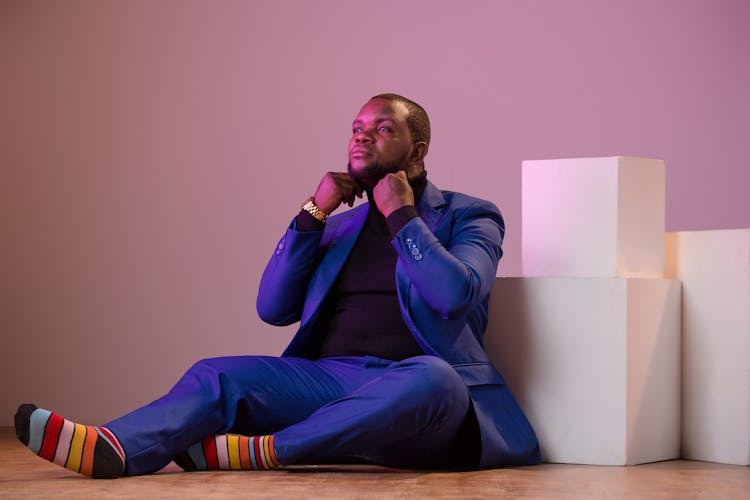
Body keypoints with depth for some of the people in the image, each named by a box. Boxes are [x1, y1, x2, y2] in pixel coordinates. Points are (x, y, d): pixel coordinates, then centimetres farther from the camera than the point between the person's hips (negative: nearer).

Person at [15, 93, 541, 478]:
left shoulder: (468, 216, 10)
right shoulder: (339, 226, 24)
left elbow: (456, 295, -12)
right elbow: (273, 308, 12)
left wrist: (401, 215, -4)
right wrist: (313, 212, 5)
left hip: (422, 384, -4)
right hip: (331, 380, 5)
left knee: (429, 378, -39)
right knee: (219, 376, -16)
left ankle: (258, 450, -35)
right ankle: (112, 449, -45)